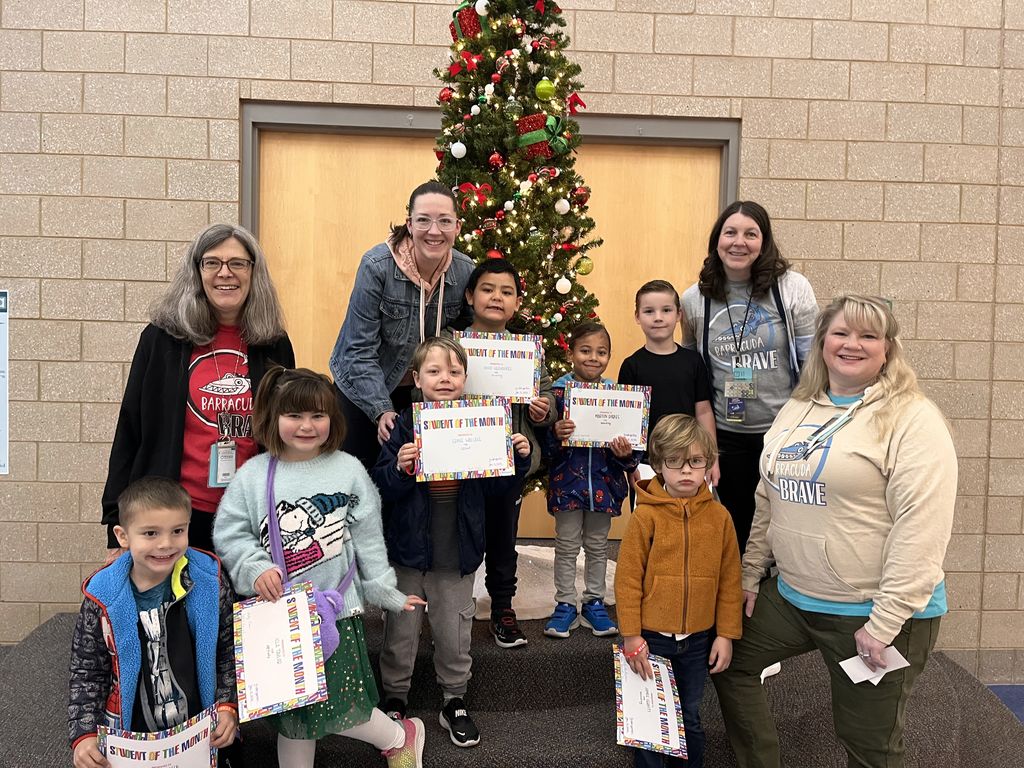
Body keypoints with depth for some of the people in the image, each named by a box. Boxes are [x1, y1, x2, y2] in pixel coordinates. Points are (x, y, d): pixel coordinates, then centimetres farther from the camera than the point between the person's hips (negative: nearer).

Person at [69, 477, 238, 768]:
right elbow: (87, 672, -4)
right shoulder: (103, 599, -14)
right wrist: (84, 735, -11)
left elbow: (228, 652, -3)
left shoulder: (209, 584, -14)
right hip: (129, 738, 0)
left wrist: (227, 706, -11)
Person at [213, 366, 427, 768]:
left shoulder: (349, 470, -1)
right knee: (290, 717, 12)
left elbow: (368, 539, 2)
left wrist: (385, 592, 3)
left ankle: (401, 736, 26)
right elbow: (229, 535, 0)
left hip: (337, 610, -2)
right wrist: (255, 569, -16)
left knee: (336, 709, 0)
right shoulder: (253, 475, -1)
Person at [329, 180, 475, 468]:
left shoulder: (466, 272, -12)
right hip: (364, 389, -3)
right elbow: (361, 349, -21)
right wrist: (381, 410, -27)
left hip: (425, 391, 3)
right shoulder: (377, 265, -23)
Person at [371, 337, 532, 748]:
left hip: (458, 552, 2)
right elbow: (380, 487, -12)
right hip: (408, 549, -1)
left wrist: (519, 458, -11)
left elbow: (494, 484, 4)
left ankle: (454, 702, 35)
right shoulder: (404, 426, -10)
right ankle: (394, 701, 34)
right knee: (401, 631, 13)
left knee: (455, 632, 16)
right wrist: (400, 468, -32)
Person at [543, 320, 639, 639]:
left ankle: (594, 603, 31)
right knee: (567, 546, 9)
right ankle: (565, 605, 23)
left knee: (598, 546, 16)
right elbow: (543, 444, -8)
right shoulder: (558, 391, -9)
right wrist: (555, 434, -28)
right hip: (567, 481, -2)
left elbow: (630, 444, 3)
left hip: (603, 481, 2)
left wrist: (625, 453, -18)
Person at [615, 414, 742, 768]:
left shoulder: (719, 516, -3)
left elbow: (729, 580, 2)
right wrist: (632, 637, -10)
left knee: (690, 719, 19)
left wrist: (727, 634, 2)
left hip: (699, 639, 2)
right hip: (652, 638, -2)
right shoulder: (646, 516, -12)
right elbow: (627, 579, -10)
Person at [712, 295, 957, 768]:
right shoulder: (797, 409, 8)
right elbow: (767, 501, 14)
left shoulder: (912, 419, -14)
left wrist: (884, 623, -21)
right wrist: (750, 574, 12)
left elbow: (922, 529, -20)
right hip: (791, 596, 7)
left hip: (873, 611, -7)